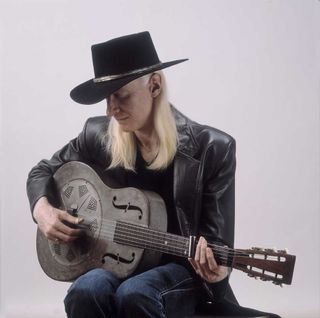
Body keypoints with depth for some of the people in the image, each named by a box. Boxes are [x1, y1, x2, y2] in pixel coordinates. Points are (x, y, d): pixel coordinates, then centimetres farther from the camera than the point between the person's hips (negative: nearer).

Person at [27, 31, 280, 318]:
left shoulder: (212, 148, -11)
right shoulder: (99, 136, 0)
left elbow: (216, 236, -8)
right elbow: (44, 171, 16)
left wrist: (217, 268, -31)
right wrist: (43, 210, -5)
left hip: (180, 268, -2)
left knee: (134, 293, -35)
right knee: (85, 292, -32)